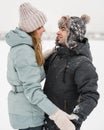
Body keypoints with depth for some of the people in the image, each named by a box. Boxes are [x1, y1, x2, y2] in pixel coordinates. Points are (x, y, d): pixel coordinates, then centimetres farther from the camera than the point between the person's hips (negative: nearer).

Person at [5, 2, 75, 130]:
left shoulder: (18, 47, 8)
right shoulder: (25, 51, -23)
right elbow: (32, 90, -28)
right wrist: (55, 113, -35)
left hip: (19, 108, 10)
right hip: (28, 115, -10)